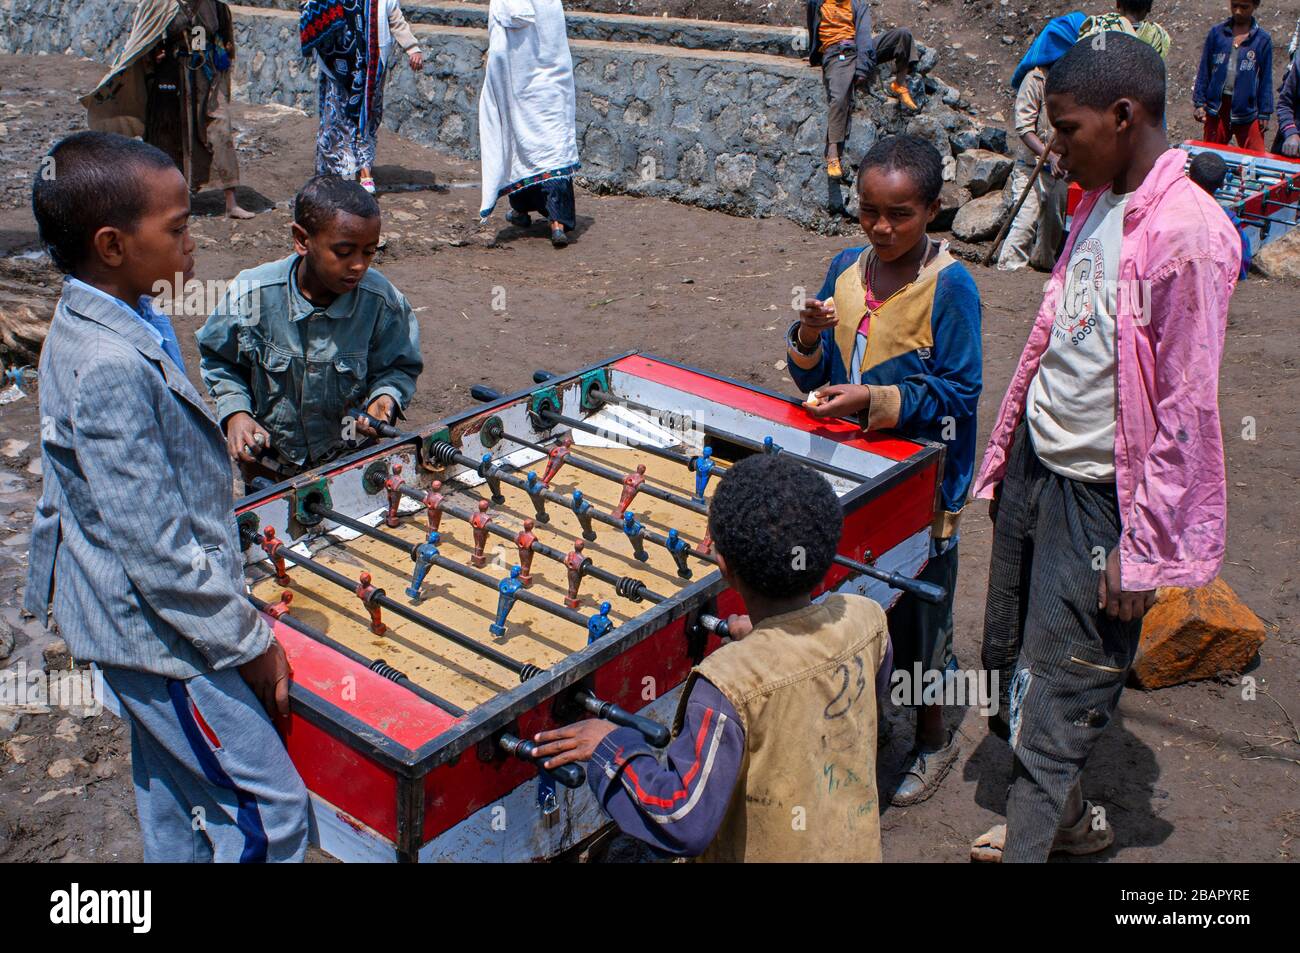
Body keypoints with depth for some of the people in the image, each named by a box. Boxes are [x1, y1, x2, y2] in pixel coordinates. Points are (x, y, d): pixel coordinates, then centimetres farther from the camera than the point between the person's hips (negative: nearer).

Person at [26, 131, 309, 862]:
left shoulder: (90, 324, 3)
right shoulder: (111, 367, -28)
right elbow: (156, 544, -27)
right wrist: (248, 640, -17)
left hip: (142, 618, 10)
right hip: (161, 627, -10)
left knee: (178, 806, 23)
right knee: (271, 809, 0)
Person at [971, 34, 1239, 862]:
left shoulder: (1188, 234, -20)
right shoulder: (1098, 202, 6)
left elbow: (1186, 411, -20)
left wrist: (1141, 550, -17)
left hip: (1100, 494, -9)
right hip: (1038, 461, 9)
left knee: (1057, 697, 1)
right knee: (1008, 657, 20)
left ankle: (1029, 843, 17)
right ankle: (1068, 814, 41)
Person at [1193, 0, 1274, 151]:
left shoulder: (1263, 39, 0)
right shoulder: (1216, 32, 3)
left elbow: (1266, 79, 3)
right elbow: (1203, 70, 7)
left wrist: (1265, 114, 0)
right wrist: (1199, 103, 1)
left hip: (1247, 110, -1)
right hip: (1217, 105, 1)